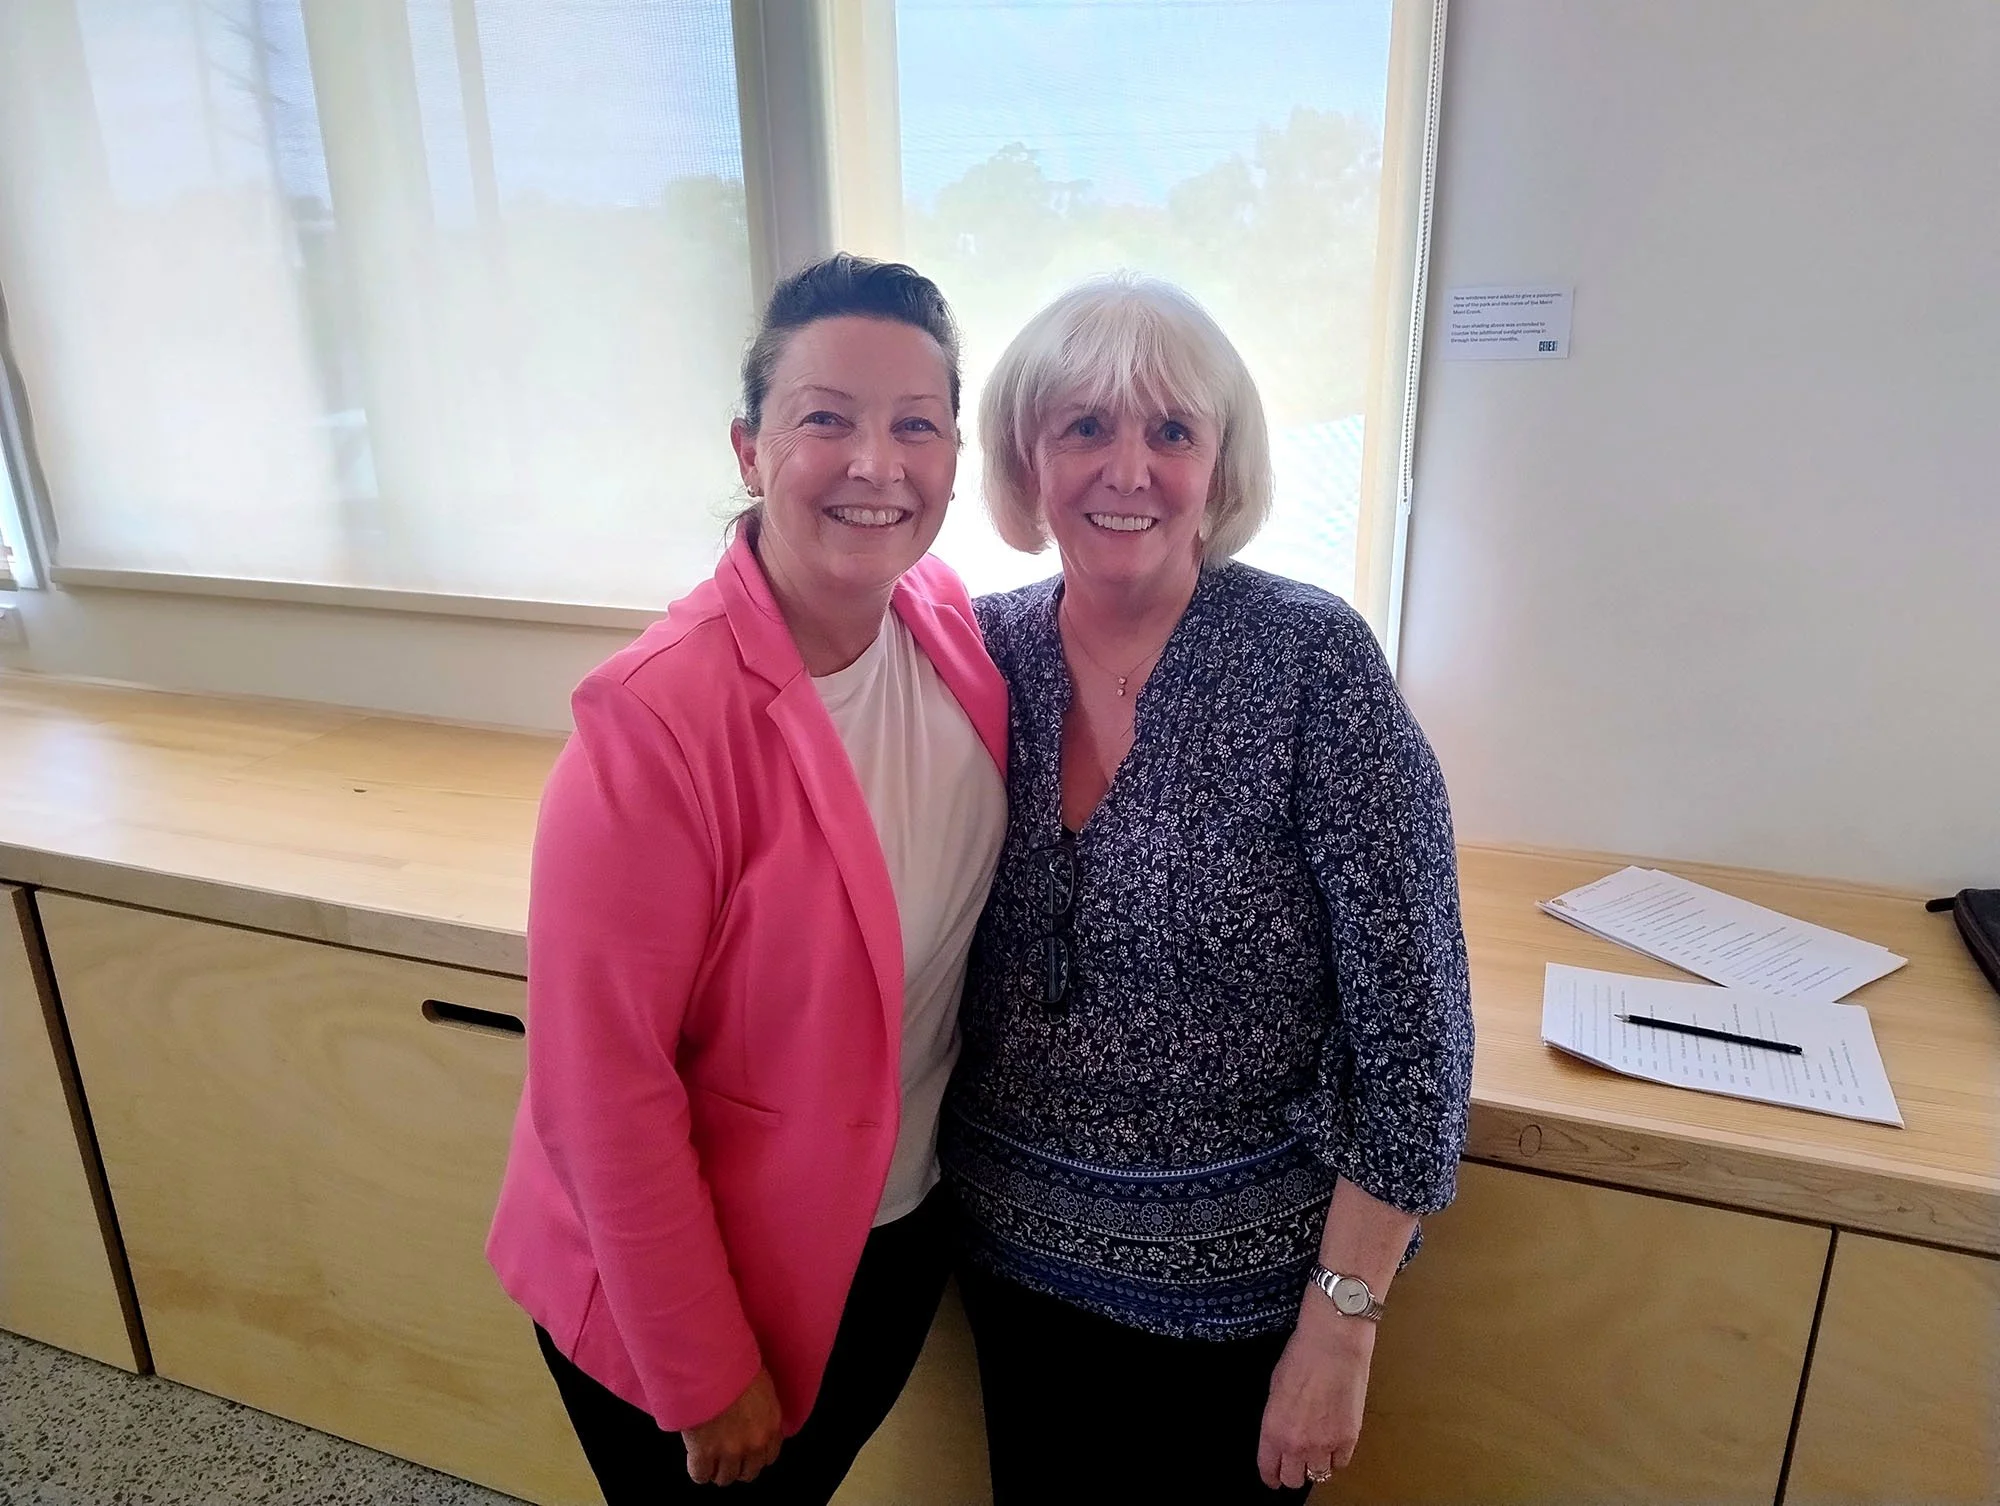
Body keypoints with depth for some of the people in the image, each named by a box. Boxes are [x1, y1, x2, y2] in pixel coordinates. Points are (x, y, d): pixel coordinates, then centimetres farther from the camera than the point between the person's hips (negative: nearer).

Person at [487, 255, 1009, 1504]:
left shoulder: (950, 620, -11)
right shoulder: (659, 719, -30)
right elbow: (603, 1090, -23)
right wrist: (708, 1378, -13)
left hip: (903, 1226, 5)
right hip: (681, 1280, -5)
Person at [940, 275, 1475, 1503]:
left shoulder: (1312, 661, -20)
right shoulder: (982, 652, -8)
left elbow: (1413, 1026, -16)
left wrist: (1342, 1325, -14)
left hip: (1240, 1281, -3)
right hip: (1017, 1253, 4)